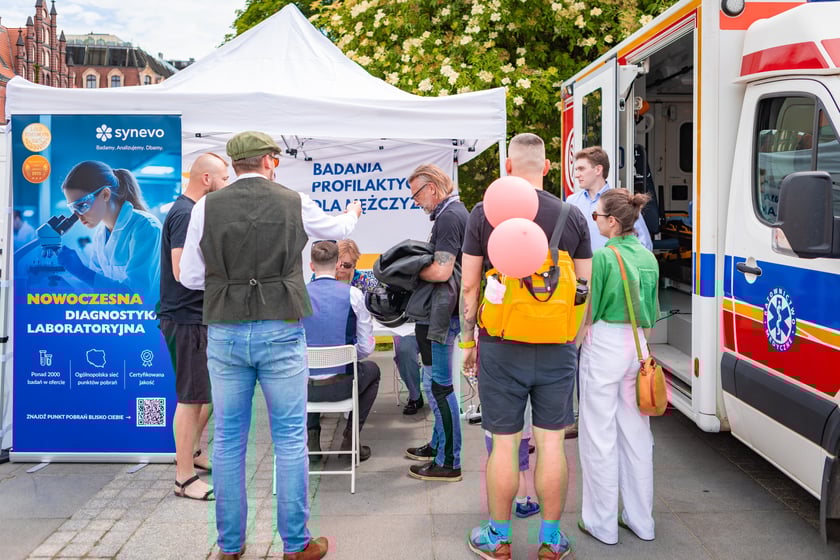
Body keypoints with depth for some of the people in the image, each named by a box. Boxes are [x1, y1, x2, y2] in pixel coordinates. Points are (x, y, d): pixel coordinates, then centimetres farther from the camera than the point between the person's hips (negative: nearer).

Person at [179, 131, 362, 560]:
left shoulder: (207, 207, 1)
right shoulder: (294, 203, 1)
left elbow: (189, 277, 5)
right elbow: (336, 228, 22)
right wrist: (352, 213, 44)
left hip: (225, 332, 2)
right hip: (281, 332, -1)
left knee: (228, 440, 11)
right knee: (290, 439, 7)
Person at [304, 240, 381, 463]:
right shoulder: (353, 294, -9)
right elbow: (366, 347, -6)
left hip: (305, 387, 2)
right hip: (341, 385, -2)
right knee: (372, 370, 32)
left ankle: (311, 434, 24)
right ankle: (350, 438, 22)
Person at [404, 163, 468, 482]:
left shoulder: (449, 217, -16)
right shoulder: (455, 212, 16)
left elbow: (441, 271, -25)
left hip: (442, 315, -11)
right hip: (442, 312, 11)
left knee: (437, 384, -5)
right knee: (437, 382, 19)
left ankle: (448, 462, 3)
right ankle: (438, 446, 32)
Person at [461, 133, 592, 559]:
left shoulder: (484, 213, -4)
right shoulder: (571, 215, 1)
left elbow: (469, 286, -2)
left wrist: (467, 339, 9)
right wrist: (577, 337, 17)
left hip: (501, 347, -1)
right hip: (557, 348, 2)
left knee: (504, 444, 7)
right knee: (551, 443, 9)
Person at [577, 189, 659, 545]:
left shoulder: (602, 257, -14)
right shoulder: (648, 257, 7)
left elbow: (588, 310, -10)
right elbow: (652, 311, 15)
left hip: (604, 345, -7)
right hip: (637, 345, 7)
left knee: (600, 436, 2)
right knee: (636, 434, 14)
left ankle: (602, 523, 11)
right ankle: (640, 520, 23)